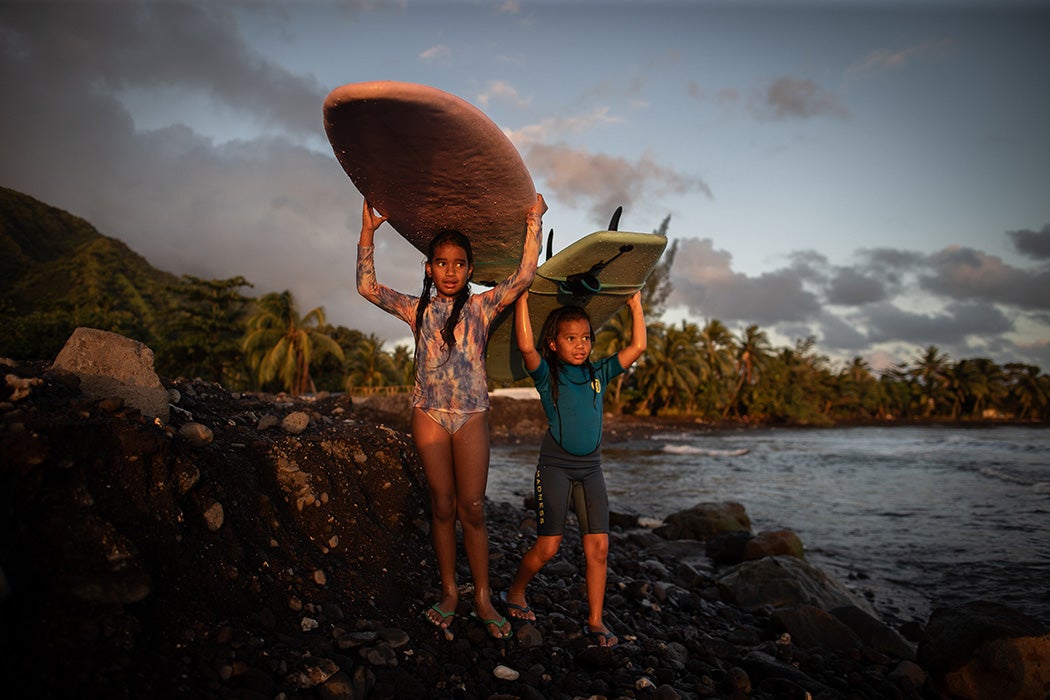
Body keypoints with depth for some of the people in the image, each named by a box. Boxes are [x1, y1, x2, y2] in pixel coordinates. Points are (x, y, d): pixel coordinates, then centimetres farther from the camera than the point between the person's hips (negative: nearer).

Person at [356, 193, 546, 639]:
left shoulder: (481, 307, 4)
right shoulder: (418, 310, 8)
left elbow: (524, 276, -6)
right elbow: (368, 287, 6)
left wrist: (534, 222, -5)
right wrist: (368, 232, 3)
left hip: (471, 416, -1)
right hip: (429, 414, 2)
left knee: (472, 509, 0)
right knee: (442, 507, 6)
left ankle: (483, 598, 12)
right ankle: (449, 592, 19)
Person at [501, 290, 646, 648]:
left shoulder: (599, 373, 7)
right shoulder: (547, 374, -5)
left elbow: (637, 346, 4)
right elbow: (526, 346, -23)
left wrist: (635, 304, 6)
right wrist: (522, 300, -21)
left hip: (590, 468, 4)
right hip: (555, 466, -4)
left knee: (598, 546, 1)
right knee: (548, 546, -2)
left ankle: (595, 621, 14)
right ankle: (514, 593, 24)